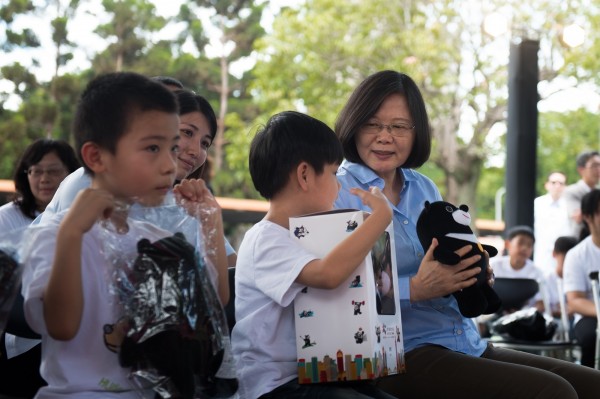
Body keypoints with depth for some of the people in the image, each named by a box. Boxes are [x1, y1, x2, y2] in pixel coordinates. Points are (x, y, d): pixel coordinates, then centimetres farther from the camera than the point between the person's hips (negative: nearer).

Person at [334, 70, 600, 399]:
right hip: (403, 355, -7)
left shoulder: (425, 189, 16)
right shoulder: (337, 193, -5)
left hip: (468, 344, 7)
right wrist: (416, 289, -24)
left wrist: (477, 275, -2)